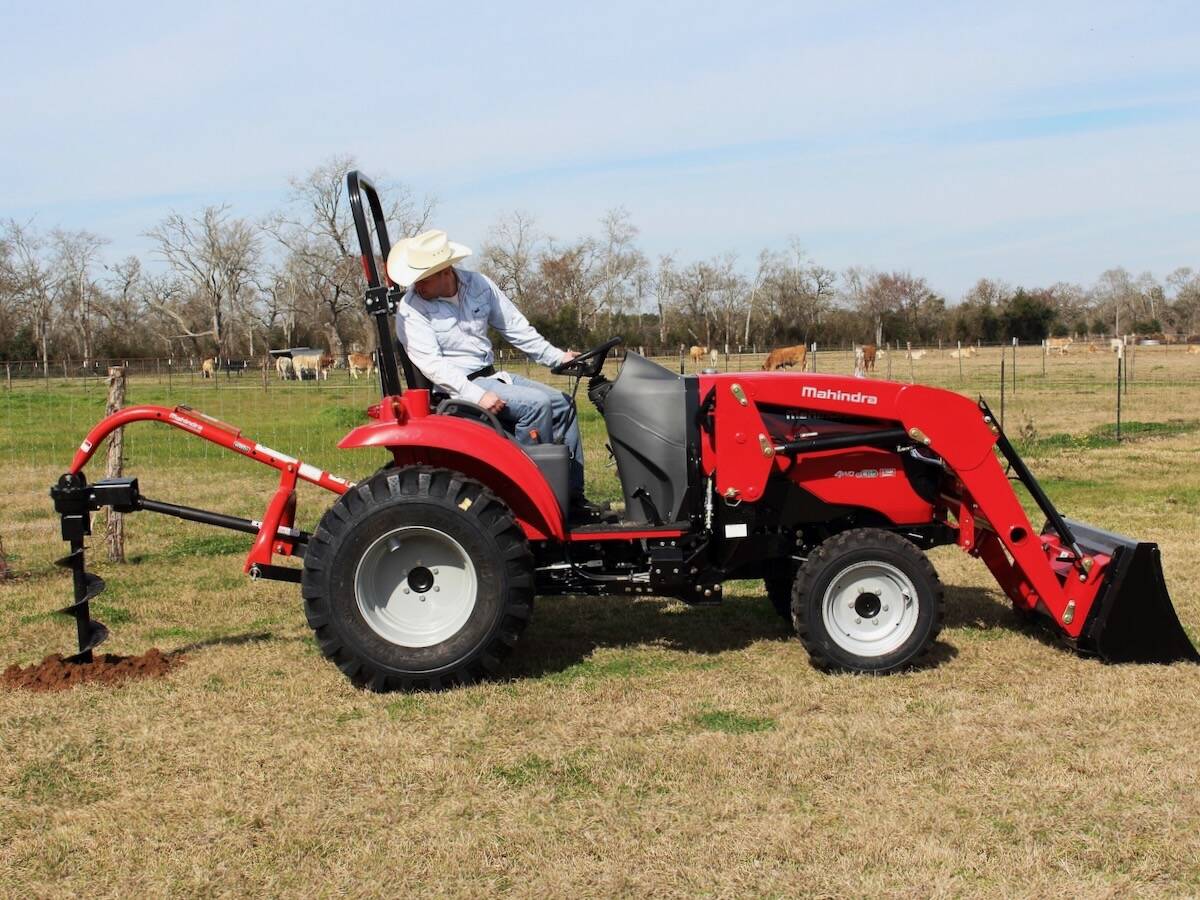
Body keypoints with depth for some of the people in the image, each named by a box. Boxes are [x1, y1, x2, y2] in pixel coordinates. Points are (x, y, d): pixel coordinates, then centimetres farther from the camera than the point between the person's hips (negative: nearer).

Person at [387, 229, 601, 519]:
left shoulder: (478, 285, 3)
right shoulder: (410, 311, -13)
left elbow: (515, 327, 11)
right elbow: (431, 364, -21)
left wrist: (556, 356, 5)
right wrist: (476, 395, -30)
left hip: (490, 375, 7)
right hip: (457, 387, -7)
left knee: (562, 404, 0)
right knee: (536, 404, -24)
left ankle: (571, 496, 4)